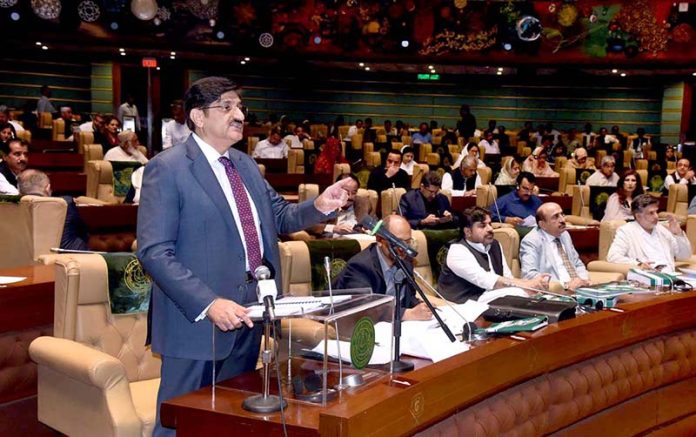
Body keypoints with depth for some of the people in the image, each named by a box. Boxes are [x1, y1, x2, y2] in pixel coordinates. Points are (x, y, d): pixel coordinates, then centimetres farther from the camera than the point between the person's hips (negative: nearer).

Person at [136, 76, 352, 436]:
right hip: (199, 318, -7)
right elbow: (154, 252, -19)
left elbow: (279, 217, 17)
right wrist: (208, 303, -29)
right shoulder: (167, 169, -12)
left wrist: (320, 206, -4)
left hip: (248, 312, 7)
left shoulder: (245, 165, 13)